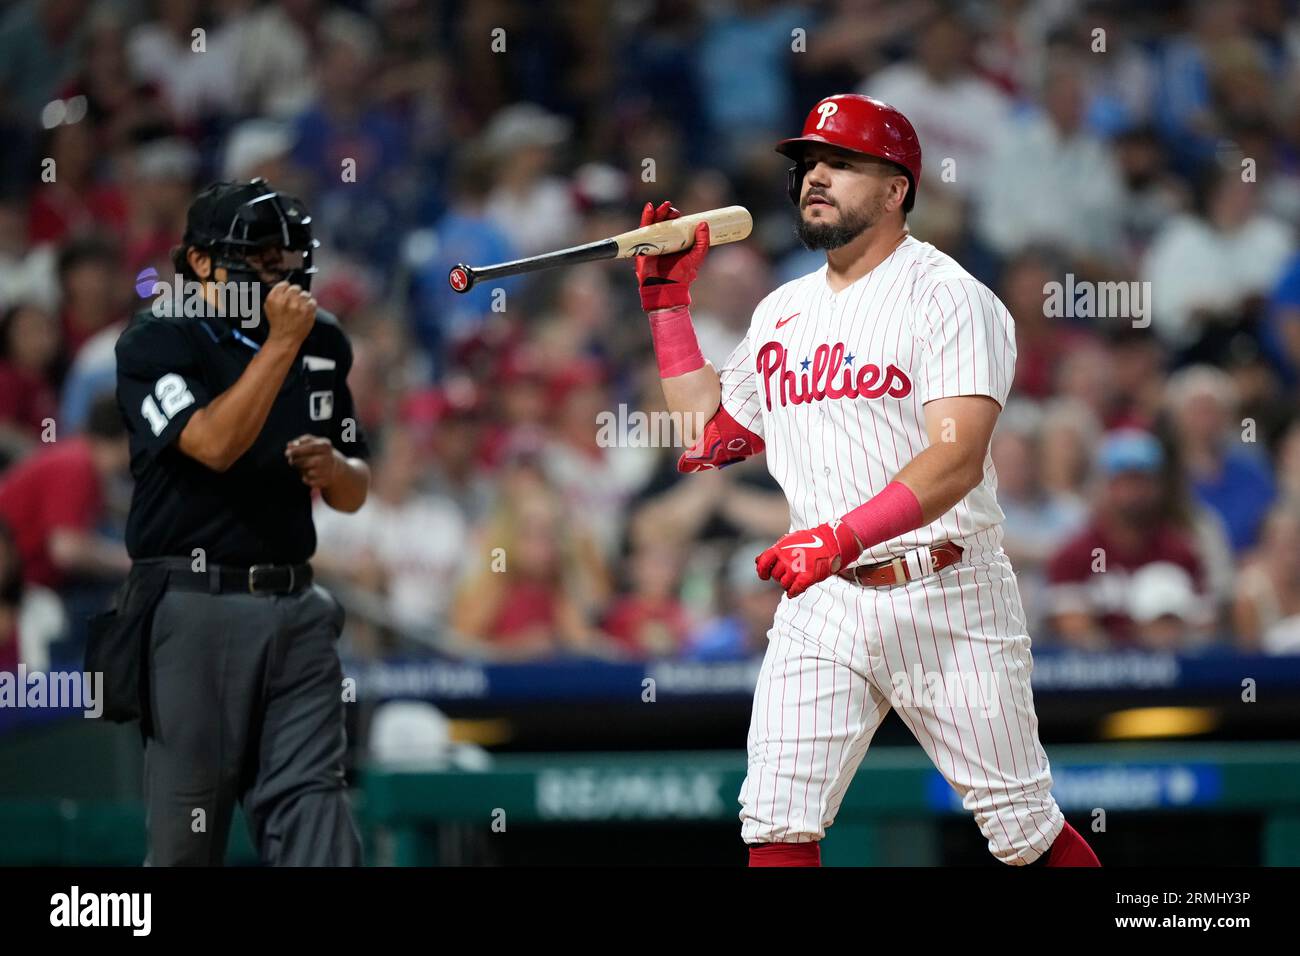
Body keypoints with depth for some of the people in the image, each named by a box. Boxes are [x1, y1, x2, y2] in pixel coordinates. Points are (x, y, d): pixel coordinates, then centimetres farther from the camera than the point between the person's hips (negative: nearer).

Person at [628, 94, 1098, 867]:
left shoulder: (947, 296, -7)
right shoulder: (782, 311, 15)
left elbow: (957, 457, -20)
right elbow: (712, 435, 24)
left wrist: (843, 535, -32)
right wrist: (669, 297, 20)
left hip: (946, 599, -6)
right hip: (821, 602, 6)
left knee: (1025, 831, -1)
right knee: (775, 828, -6)